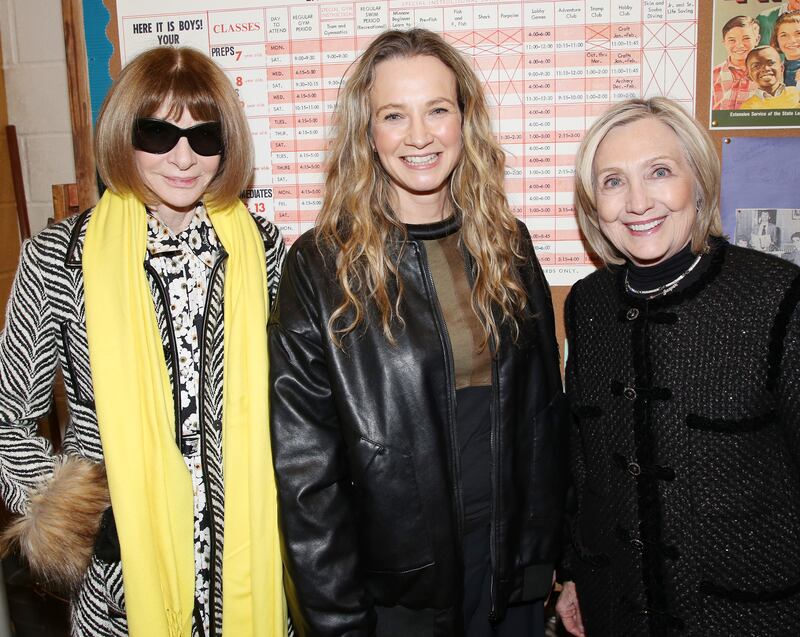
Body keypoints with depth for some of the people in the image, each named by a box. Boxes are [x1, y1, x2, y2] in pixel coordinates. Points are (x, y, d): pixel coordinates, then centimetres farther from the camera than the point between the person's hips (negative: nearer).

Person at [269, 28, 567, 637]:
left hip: (512, 560, 4)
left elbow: (544, 410, 6)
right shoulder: (320, 266, -13)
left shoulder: (507, 245, -1)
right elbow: (305, 468, -12)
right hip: (393, 581, -3)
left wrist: (547, 547, 6)